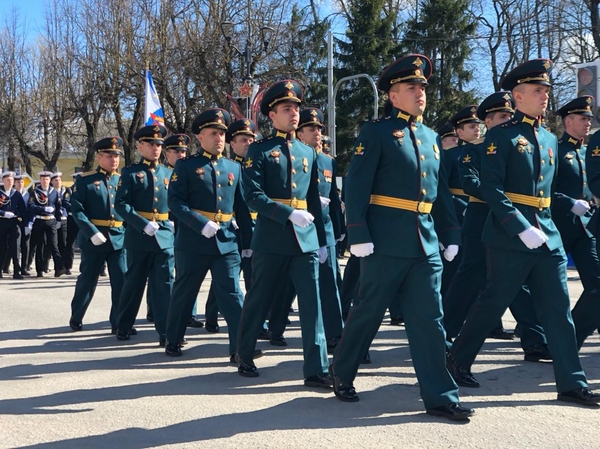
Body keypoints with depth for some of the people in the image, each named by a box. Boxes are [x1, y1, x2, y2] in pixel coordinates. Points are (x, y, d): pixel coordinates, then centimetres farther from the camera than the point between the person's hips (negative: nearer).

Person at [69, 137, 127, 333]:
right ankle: (76, 319, 26)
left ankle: (119, 322, 9)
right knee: (87, 281, 9)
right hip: (93, 239, -3)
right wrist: (92, 233, -18)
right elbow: (77, 210, -8)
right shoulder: (84, 180, -2)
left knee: (122, 281, -1)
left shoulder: (123, 180, 10)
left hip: (119, 239, 3)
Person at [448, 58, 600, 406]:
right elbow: (492, 189, -16)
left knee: (558, 308, 4)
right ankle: (458, 361, 21)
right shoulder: (501, 136, -7)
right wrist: (522, 229, -21)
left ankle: (572, 384, 9)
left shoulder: (550, 140, 15)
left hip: (548, 237, 7)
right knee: (494, 303, 3)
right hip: (509, 238, -6)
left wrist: (549, 228, 15)